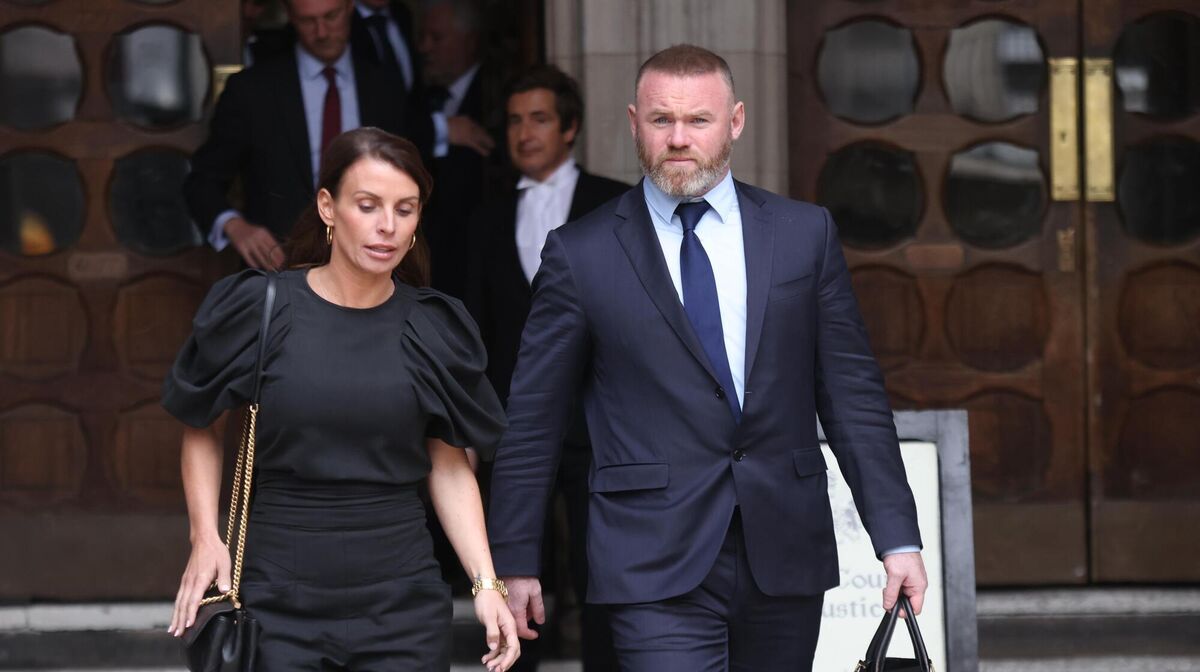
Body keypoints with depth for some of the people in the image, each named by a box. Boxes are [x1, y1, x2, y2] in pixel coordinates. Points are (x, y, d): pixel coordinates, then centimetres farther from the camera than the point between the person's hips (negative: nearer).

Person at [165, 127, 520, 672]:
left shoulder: (433, 329, 3)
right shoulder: (258, 310, -3)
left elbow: (450, 467, 6)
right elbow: (199, 428, 9)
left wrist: (486, 583, -5)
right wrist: (205, 538, -4)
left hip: (402, 603, 1)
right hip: (280, 600, -1)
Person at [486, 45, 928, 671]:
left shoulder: (804, 234, 7)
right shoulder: (580, 254, 1)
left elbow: (852, 393, 8)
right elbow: (532, 420, 5)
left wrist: (897, 538, 2)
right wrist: (514, 562, 4)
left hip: (785, 562, 3)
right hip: (656, 570, -3)